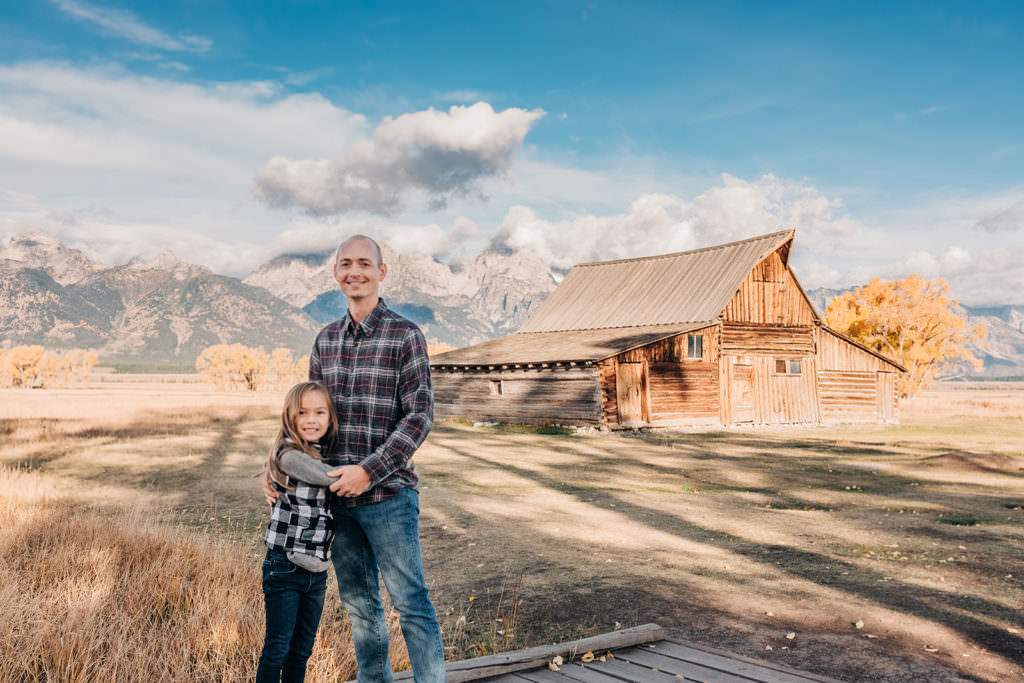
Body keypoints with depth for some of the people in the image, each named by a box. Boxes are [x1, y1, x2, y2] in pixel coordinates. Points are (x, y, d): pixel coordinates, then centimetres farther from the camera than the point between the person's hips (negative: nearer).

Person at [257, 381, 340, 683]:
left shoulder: (327, 455, 7)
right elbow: (334, 477, -23)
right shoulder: (290, 456, -17)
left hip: (317, 570, 7)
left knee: (302, 650, 17)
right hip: (285, 568, -7)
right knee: (277, 648, 3)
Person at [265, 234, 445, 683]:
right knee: (358, 602, 16)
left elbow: (420, 415, -12)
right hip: (336, 495, 6)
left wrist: (370, 470, -18)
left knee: (410, 601, 0)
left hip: (388, 496, -5)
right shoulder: (326, 339, 10)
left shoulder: (405, 336, -7)